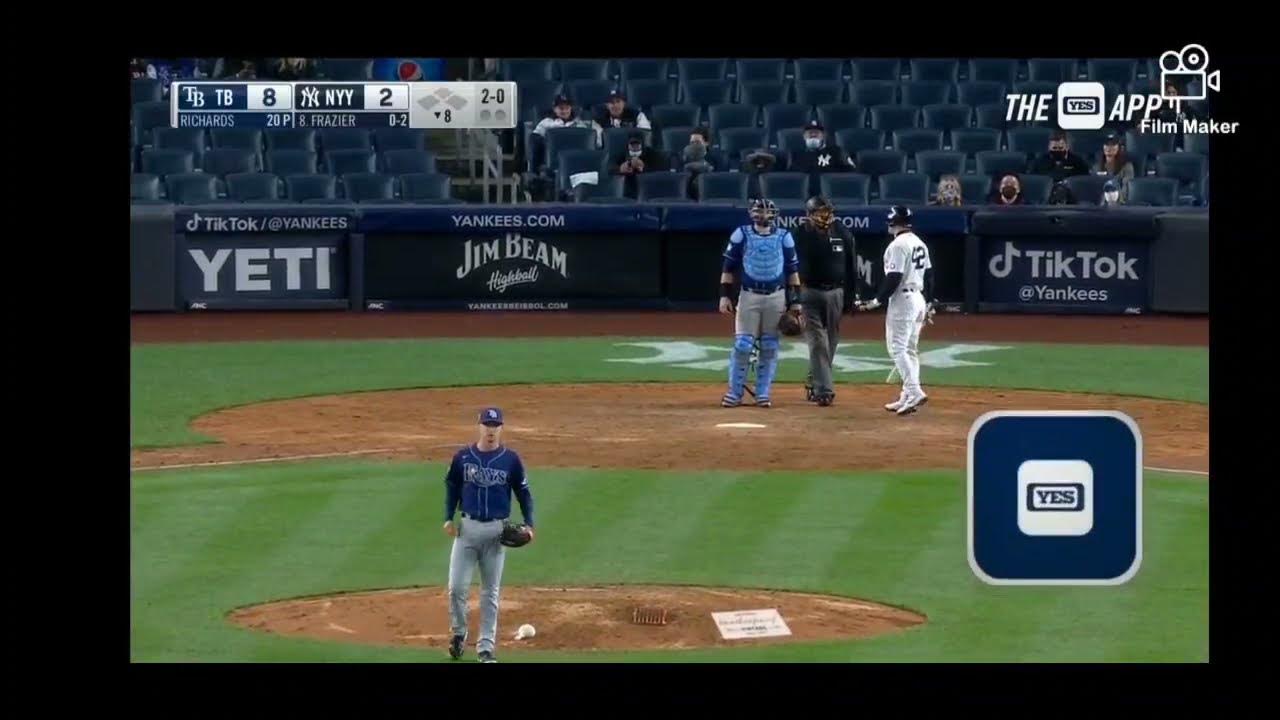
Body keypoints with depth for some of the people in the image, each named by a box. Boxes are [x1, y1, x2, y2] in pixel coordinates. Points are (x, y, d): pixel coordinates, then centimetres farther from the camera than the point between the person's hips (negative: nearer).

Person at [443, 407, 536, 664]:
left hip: (497, 530, 0)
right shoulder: (463, 457, 0)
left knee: (491, 592, 5)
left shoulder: (511, 459, -1)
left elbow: (523, 492, 5)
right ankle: (458, 633, 18)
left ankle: (486, 646, 11)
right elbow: (452, 487, 10)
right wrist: (448, 519, 0)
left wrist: (529, 524, -6)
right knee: (457, 586, -5)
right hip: (467, 527, 0)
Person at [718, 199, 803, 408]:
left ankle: (763, 394, 10)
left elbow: (793, 271, 8)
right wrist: (724, 296, -4)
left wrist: (796, 302, 4)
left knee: (770, 348, 2)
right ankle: (734, 393, 2)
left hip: (776, 297, 1)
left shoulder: (784, 237, 5)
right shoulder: (741, 235, 2)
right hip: (749, 296, -1)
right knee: (742, 345, -6)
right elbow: (728, 267, 4)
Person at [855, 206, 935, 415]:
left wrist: (877, 301, -14)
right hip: (919, 300, 9)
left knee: (898, 349, -9)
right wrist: (929, 304, 21)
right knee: (910, 349, 13)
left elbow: (894, 278, -20)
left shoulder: (898, 245, -15)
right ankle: (907, 398, 15)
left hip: (903, 299, -9)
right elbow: (929, 274, 16)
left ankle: (915, 392, -20)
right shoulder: (919, 243, 13)